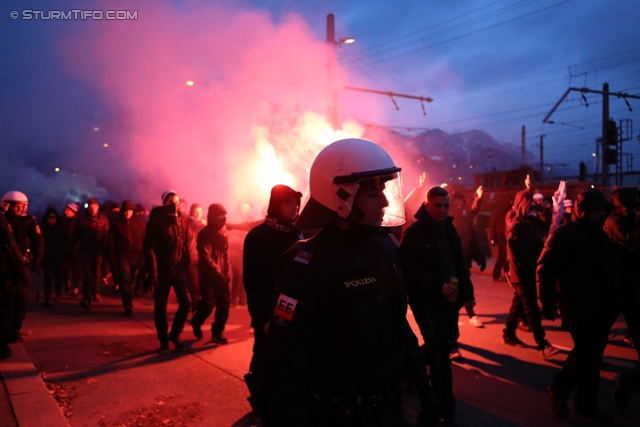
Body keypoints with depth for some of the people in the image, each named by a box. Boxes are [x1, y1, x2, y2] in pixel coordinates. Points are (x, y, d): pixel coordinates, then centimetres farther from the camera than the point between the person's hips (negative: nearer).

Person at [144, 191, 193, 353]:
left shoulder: (183, 222, 7)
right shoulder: (156, 222, -7)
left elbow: (188, 244, 8)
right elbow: (149, 248, -12)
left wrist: (186, 267, 0)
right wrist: (153, 272, -18)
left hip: (179, 270, 4)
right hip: (162, 271, -3)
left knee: (185, 303, 1)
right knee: (160, 307, 5)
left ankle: (175, 334, 22)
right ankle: (163, 340, 20)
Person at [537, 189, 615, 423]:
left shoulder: (601, 234, 13)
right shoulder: (564, 234, -11)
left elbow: (609, 269, 19)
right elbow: (545, 269, -15)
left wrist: (612, 299, 12)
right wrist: (548, 302, -19)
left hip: (601, 305, 8)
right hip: (577, 305, -7)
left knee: (594, 354, 11)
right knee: (584, 351, -10)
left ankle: (587, 402, 23)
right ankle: (558, 390, 11)